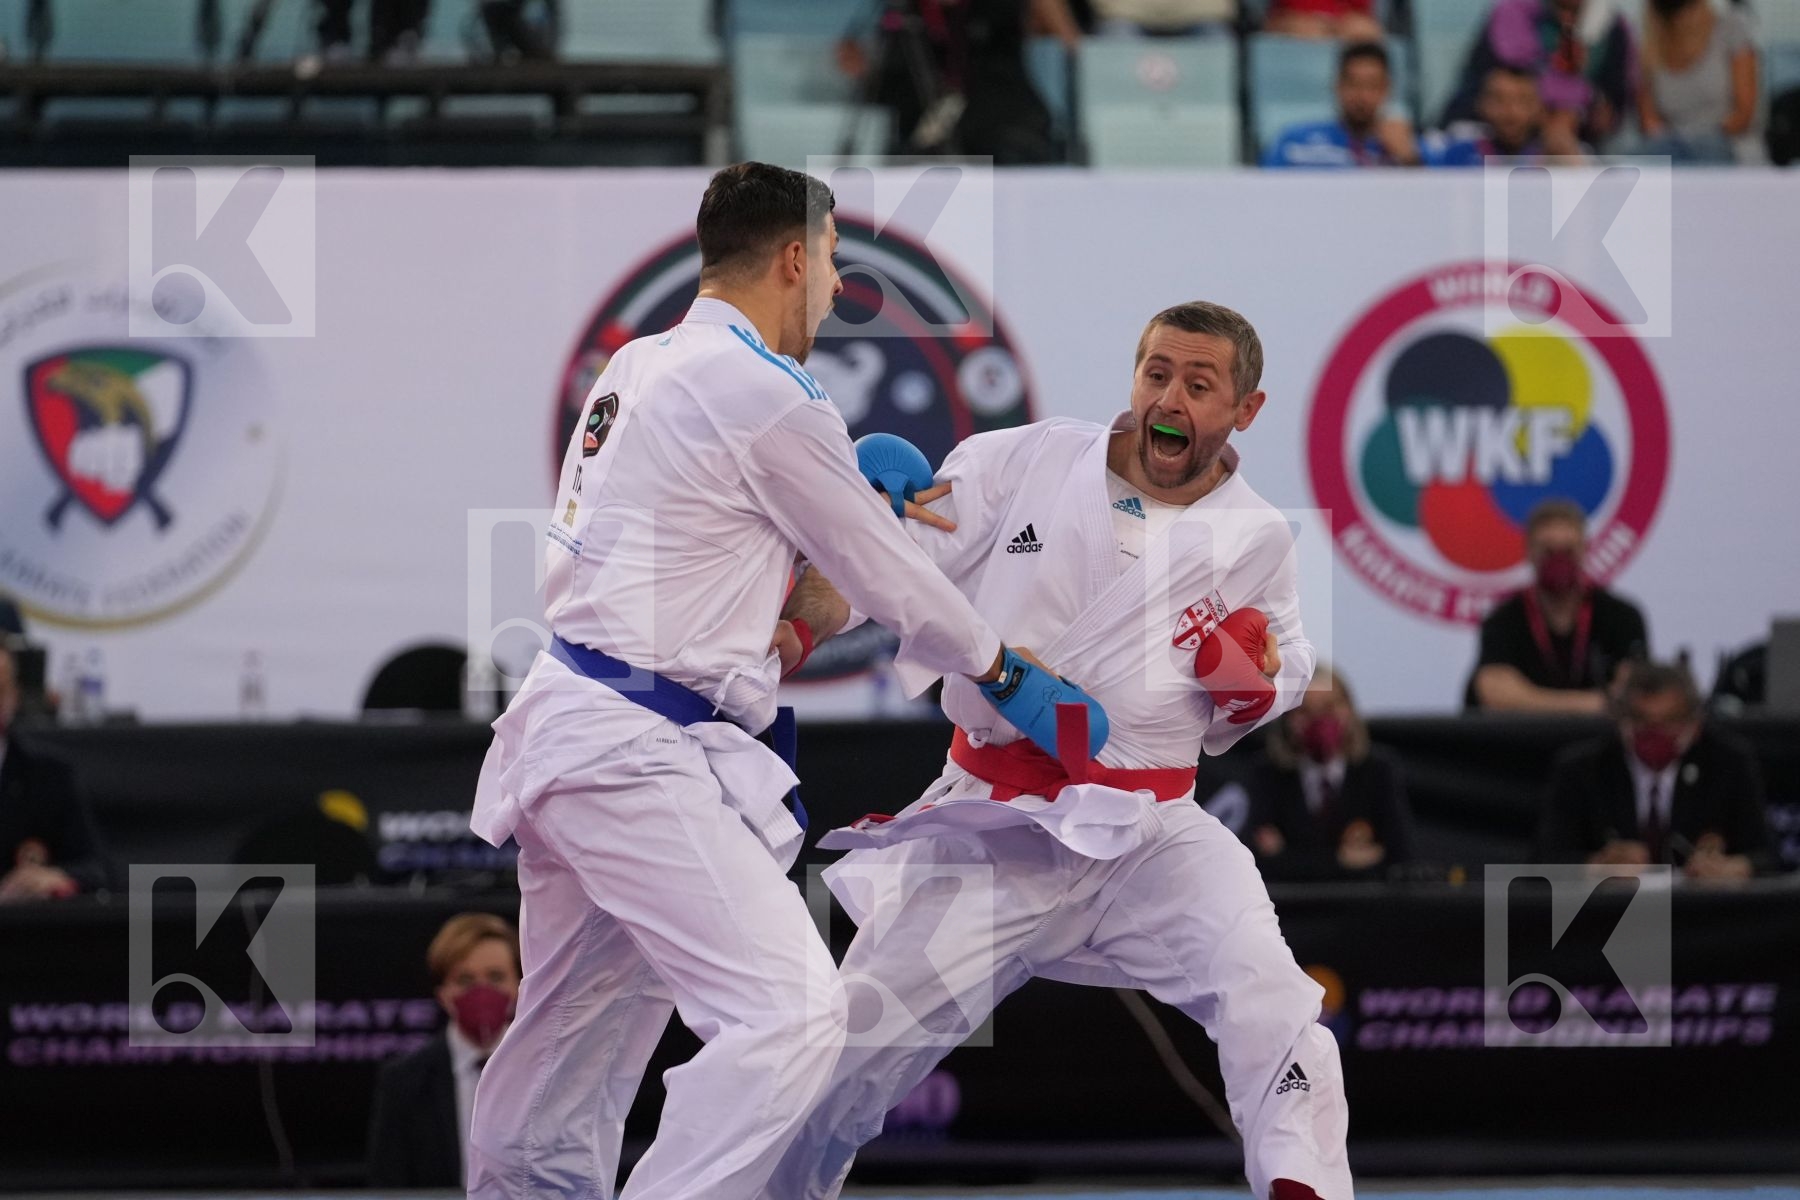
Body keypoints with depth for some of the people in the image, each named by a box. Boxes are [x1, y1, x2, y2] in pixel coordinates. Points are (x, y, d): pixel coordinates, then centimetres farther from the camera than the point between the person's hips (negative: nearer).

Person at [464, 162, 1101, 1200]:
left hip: (565, 726, 10)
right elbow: (890, 578, -2)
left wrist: (854, 488, 23)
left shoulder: (636, 368, 14)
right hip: (635, 757, -10)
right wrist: (1011, 678, 12)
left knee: (578, 1040, 19)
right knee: (789, 1012, -17)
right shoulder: (767, 397, -12)